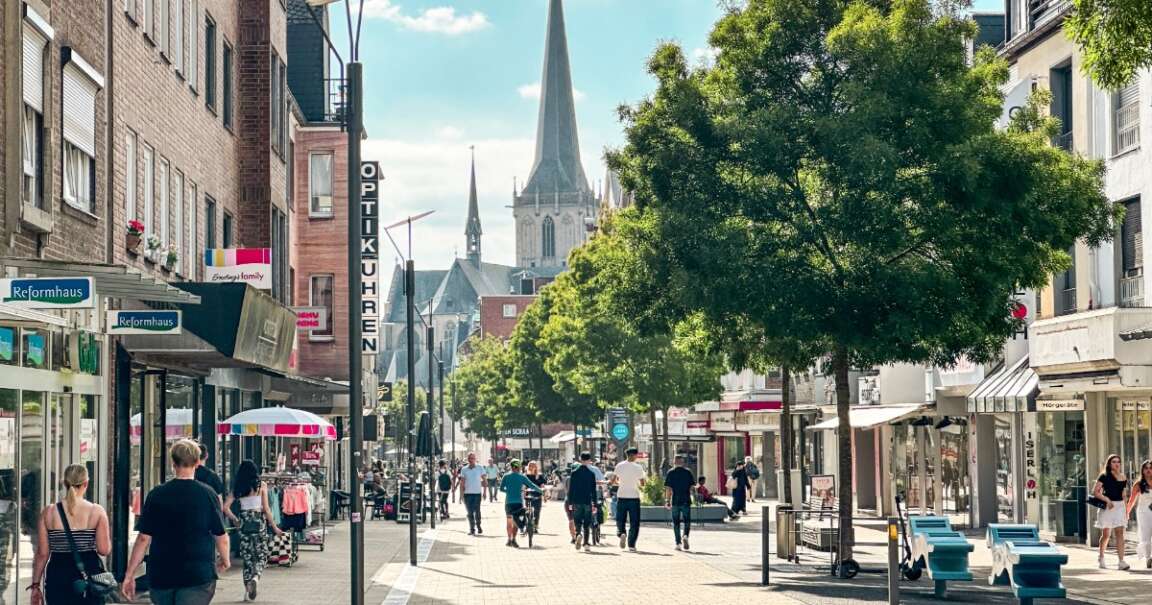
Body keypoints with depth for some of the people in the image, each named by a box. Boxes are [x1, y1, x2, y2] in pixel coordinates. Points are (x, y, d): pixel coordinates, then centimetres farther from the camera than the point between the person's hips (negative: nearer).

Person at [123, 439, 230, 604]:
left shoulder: (156, 495, -1)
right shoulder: (207, 494, -5)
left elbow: (144, 538, -2)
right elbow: (221, 537, 0)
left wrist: (129, 575, 4)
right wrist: (225, 560, 20)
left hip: (160, 576, 3)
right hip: (198, 576, -3)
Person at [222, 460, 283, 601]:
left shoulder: (237, 488, 4)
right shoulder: (261, 485, -2)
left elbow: (225, 507, -1)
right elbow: (266, 509, -5)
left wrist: (235, 519, 14)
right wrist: (274, 527, 1)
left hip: (244, 522, 2)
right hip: (259, 521, -2)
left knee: (247, 556, 10)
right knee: (262, 555, 7)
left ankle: (247, 590, 9)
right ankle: (256, 577, -21)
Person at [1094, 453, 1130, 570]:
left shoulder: (1123, 477, 10)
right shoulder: (1104, 476, -3)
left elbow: (1122, 493, 16)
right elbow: (1095, 491, -9)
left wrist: (1126, 511, 14)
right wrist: (1107, 499, -20)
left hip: (1120, 506, 3)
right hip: (1107, 506, -3)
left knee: (1119, 533, -7)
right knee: (1105, 534, 6)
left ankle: (1121, 562, -14)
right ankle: (1101, 558, 27)